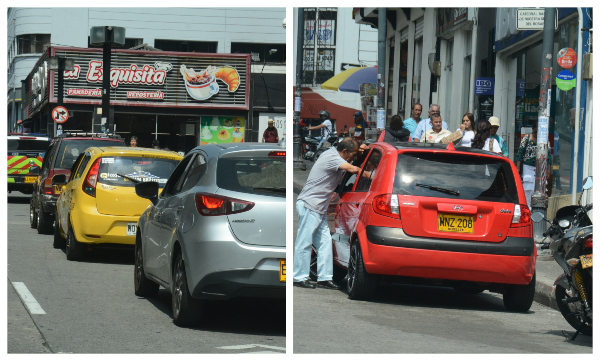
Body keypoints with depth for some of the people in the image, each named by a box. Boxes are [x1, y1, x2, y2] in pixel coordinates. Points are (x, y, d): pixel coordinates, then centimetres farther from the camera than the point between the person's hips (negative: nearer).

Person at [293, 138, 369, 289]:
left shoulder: (335, 154, 11)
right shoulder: (331, 157, -17)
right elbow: (353, 169, -30)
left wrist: (358, 151, 11)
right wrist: (369, 175, -19)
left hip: (319, 208, 10)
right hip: (309, 205, -10)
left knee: (325, 241, 6)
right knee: (305, 242, -5)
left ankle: (324, 278, 8)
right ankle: (299, 277, -1)